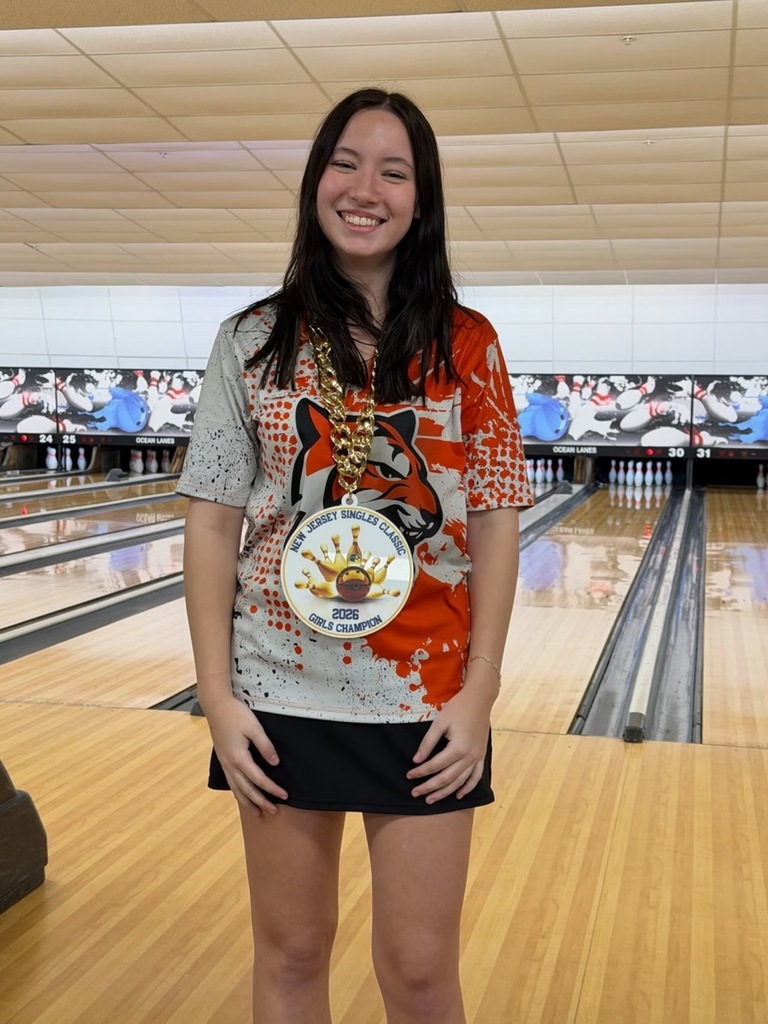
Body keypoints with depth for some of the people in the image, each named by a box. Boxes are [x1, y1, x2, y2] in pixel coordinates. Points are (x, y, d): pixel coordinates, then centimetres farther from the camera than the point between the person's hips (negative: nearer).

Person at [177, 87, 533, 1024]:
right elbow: (212, 524, 0)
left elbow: (494, 526, -1)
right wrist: (217, 696, -5)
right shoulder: (254, 342, 1)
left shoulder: (465, 346, 0)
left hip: (424, 701, 0)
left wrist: (477, 695, -6)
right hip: (282, 696, 1)